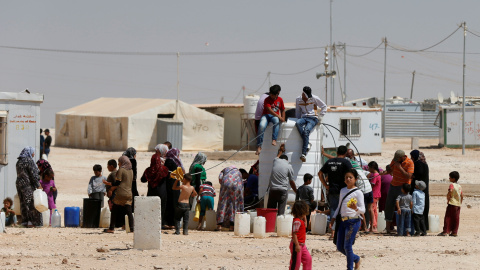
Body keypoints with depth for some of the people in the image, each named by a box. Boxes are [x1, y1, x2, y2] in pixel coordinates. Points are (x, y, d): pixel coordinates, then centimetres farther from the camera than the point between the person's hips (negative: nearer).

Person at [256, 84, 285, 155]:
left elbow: (282, 110, 19)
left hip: (275, 116, 2)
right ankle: (259, 146, -30)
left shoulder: (280, 100, 9)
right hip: (266, 115, -2)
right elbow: (269, 110, -18)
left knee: (276, 120, -38)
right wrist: (279, 116, -27)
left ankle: (274, 140, -44)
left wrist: (283, 119, 4)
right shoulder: (267, 100, -4)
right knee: (262, 125, -34)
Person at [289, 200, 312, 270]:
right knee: (296, 262, -2)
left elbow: (305, 226, 31)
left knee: (308, 258, 13)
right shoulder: (297, 221, -21)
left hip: (302, 244, 10)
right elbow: (294, 234, -25)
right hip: (297, 245, -10)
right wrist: (297, 245, -28)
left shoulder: (301, 220, 9)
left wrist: (304, 218, 16)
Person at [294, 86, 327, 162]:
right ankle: (307, 144, -33)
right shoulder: (298, 99, 9)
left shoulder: (314, 98, -1)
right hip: (304, 118, 4)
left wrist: (320, 117, 4)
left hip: (313, 118, -4)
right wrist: (298, 119, 10)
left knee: (306, 131, -32)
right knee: (298, 123, -35)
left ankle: (304, 153, -36)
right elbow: (297, 111, 23)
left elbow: (324, 106, 10)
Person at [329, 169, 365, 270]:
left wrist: (356, 208, -33)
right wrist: (333, 219, 18)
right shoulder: (342, 191, 14)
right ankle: (356, 259, 31)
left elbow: (363, 210, -11)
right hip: (342, 220, 7)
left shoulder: (358, 192, -7)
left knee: (347, 246, -10)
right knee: (340, 247, 9)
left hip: (353, 221, -7)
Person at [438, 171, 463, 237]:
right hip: (458, 204, 7)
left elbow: (450, 192, -26)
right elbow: (462, 196, 13)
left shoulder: (452, 185, -8)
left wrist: (448, 199, -14)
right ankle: (454, 232, 7)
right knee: (456, 218, 7)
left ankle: (446, 231, -6)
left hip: (452, 204, -7)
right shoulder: (459, 186, 12)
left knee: (448, 217, -3)